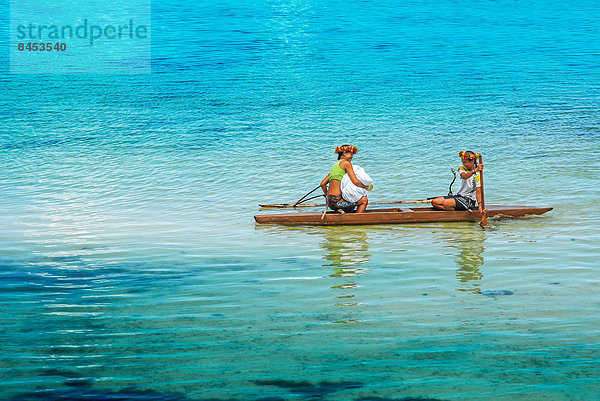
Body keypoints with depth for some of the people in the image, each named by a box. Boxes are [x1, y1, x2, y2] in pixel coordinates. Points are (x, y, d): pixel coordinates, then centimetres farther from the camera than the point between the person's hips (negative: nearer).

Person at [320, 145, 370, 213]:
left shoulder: (335, 165, 21)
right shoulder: (346, 163, -3)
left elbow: (323, 184, 19)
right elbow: (355, 182, -11)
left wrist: (327, 196, 30)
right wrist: (365, 186, 7)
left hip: (330, 201, 9)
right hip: (336, 200, -9)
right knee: (364, 200, -1)